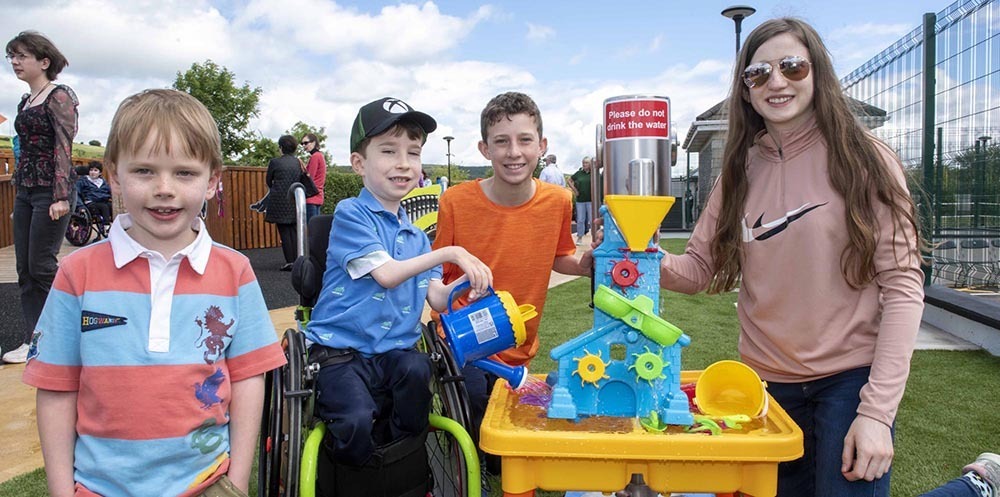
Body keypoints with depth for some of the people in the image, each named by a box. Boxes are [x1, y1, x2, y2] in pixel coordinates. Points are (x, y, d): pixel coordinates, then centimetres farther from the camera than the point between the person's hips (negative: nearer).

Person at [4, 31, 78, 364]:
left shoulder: (59, 97, -7)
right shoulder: (25, 102, 17)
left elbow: (64, 148, -13)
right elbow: (25, 149, 20)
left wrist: (60, 196, -19)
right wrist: (18, 186, 17)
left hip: (51, 189, -8)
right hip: (25, 189, 8)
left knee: (42, 265, -6)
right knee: (25, 269, 6)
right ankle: (34, 341, 12)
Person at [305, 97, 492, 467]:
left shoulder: (416, 236, 14)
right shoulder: (351, 214, -6)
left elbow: (436, 298, 7)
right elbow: (387, 274, -17)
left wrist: (469, 281, -14)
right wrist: (448, 253, -22)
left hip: (395, 350, 5)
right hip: (342, 350, -5)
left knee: (417, 368, -27)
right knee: (357, 420, -27)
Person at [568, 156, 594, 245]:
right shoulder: (579, 173, 6)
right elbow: (570, 181, 18)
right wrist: (574, 190, 10)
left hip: (590, 200, -3)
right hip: (580, 200, 3)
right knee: (580, 220, 7)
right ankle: (579, 238, 15)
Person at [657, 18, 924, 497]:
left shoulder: (864, 160, -7)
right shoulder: (740, 172, 3)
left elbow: (902, 285, -10)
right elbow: (699, 268, 3)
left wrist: (877, 410, -16)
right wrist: (651, 262, -19)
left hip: (850, 379, -4)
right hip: (768, 383, 4)